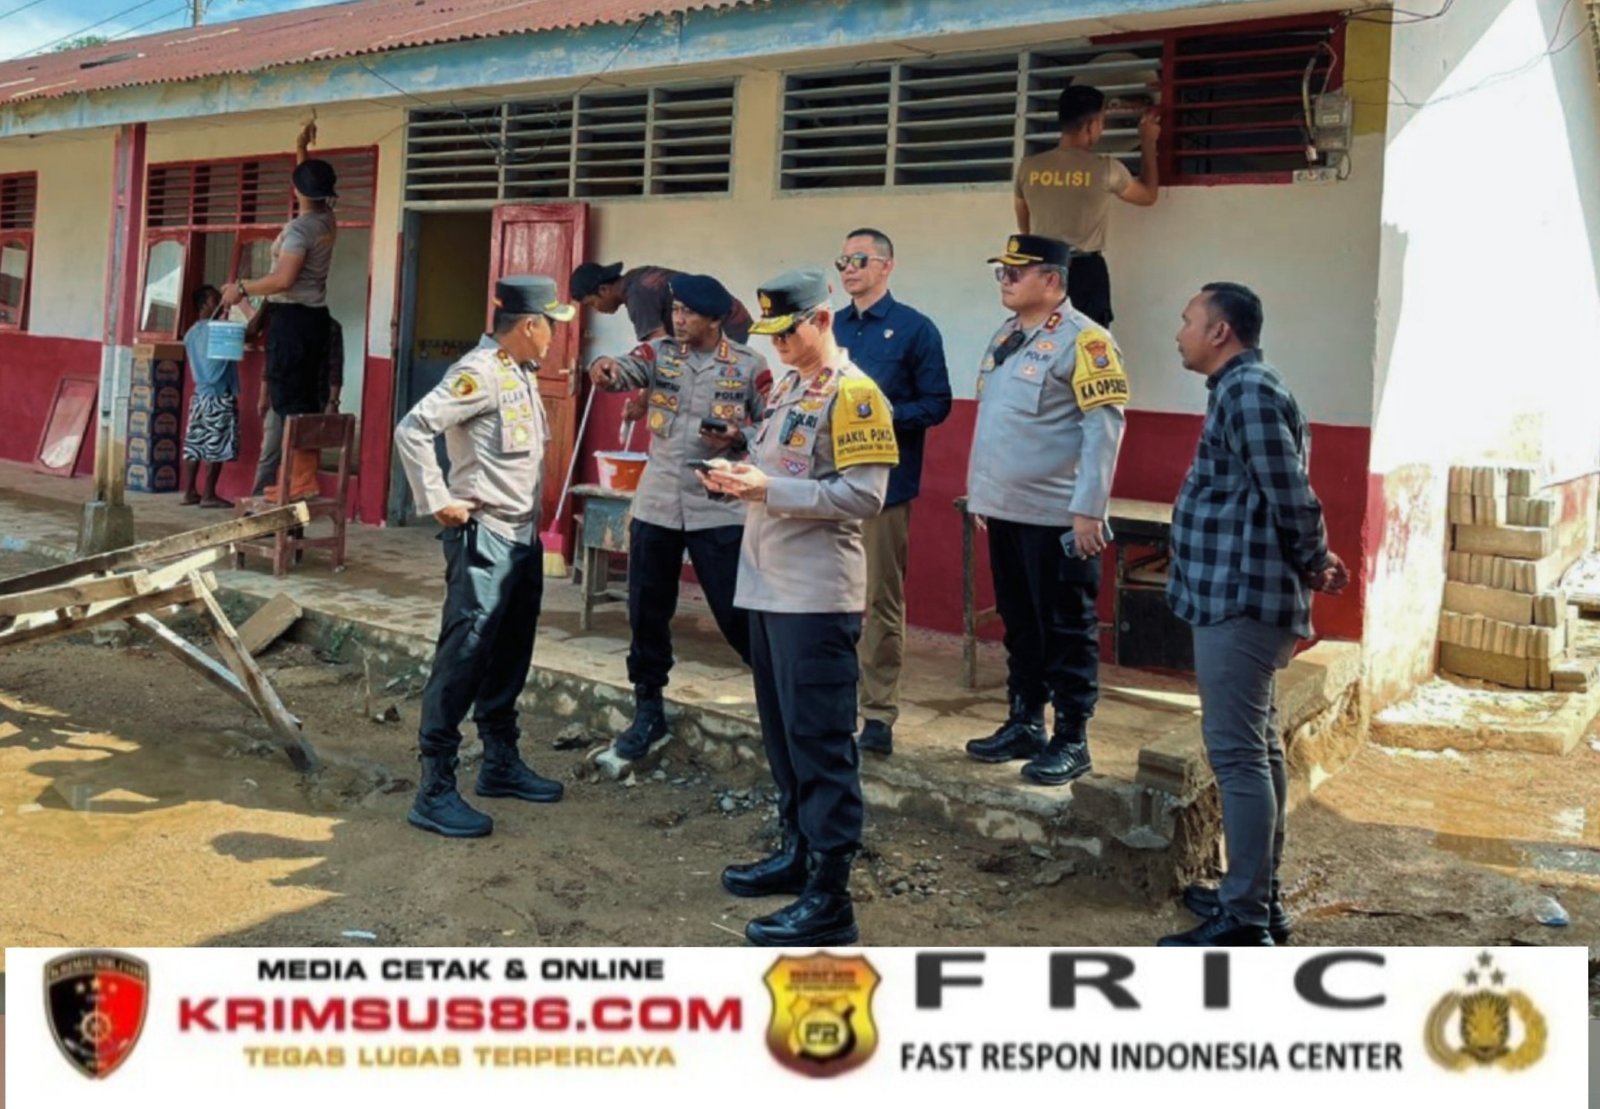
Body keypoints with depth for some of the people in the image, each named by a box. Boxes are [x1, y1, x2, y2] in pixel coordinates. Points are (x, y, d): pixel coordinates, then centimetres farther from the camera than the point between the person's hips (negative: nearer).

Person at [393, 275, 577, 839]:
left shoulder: (523, 374, 14)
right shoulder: (480, 372, -15)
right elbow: (413, 429, -22)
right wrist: (438, 501, -19)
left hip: (523, 536, 10)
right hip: (484, 537, -10)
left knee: (510, 656, 17)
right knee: (464, 656, -9)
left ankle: (502, 764, 29)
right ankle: (435, 790, -5)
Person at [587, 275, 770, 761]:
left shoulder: (748, 365, -3)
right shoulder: (659, 352, 3)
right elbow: (624, 371, -15)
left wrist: (739, 438, -18)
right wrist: (603, 368, -38)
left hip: (719, 508, -3)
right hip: (656, 504, 3)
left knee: (738, 612, 0)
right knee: (647, 611, 10)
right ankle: (648, 710, 26)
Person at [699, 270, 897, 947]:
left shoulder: (852, 394, -11)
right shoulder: (786, 386, 17)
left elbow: (864, 496, -18)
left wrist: (769, 491, -21)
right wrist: (738, 478, 3)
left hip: (816, 596, -9)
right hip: (768, 586, 9)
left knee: (820, 739, -6)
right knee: (781, 731, 17)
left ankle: (829, 897, -1)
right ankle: (798, 852, 32)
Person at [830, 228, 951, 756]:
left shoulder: (914, 329, -2)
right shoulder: (831, 327, 14)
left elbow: (937, 404, -5)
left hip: (882, 482, -5)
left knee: (880, 601, 0)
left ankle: (879, 713, 7)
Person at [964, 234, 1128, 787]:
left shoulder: (1083, 339, -12)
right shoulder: (1005, 336, 13)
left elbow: (1104, 428, -16)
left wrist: (1088, 509, -19)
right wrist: (981, 491, 17)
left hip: (1056, 516, -8)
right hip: (1004, 511, 8)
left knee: (1066, 632, 2)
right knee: (1019, 626, 16)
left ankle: (1071, 740, 11)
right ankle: (1024, 724, 27)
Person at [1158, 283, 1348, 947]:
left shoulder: (1247, 391, -15)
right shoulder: (1244, 390, 18)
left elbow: (1291, 497, -19)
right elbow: (1282, 500, 19)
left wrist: (1314, 567, -4)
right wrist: (1314, 566, 9)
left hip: (1241, 601, -11)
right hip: (1242, 598, 11)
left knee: (1237, 755, -8)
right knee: (1257, 750, 14)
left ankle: (1245, 923, -3)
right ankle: (1258, 897, 24)